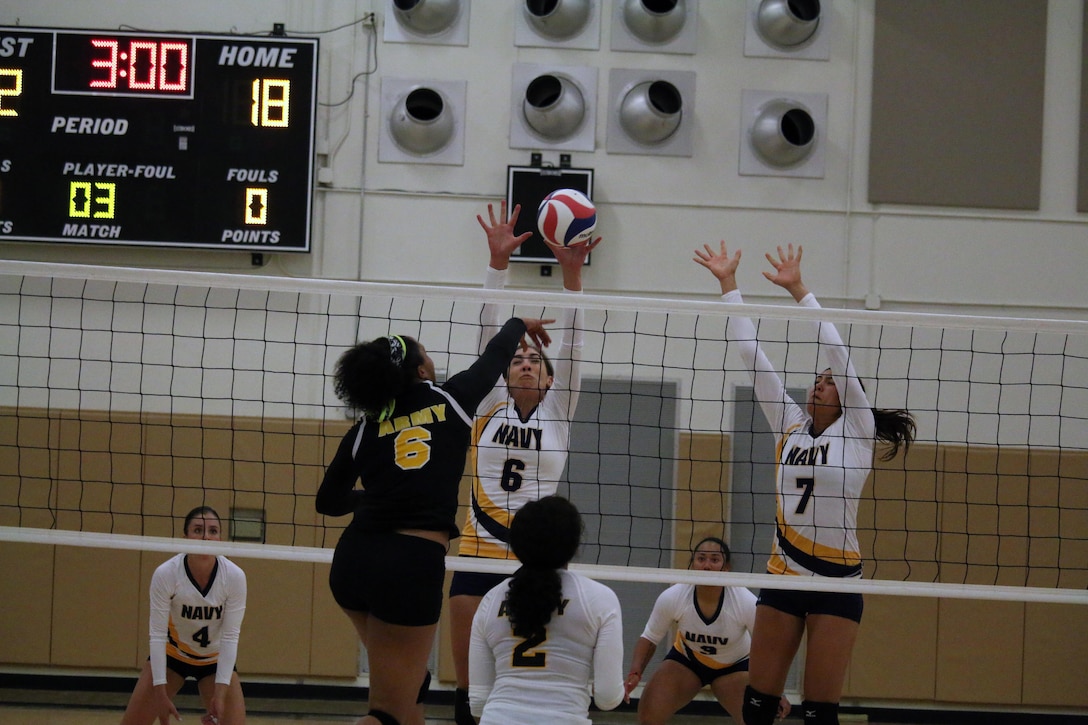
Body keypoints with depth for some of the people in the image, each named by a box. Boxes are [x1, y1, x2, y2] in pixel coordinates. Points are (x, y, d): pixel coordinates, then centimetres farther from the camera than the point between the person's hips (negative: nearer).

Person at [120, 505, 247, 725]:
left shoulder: (234, 576, -24)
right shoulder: (165, 573, -26)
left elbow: (230, 637, -21)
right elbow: (157, 635, -23)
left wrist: (219, 694, -27)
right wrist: (160, 693, -27)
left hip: (216, 659, 0)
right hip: (171, 654, 0)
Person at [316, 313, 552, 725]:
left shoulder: (364, 430, 11)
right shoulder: (451, 400, 6)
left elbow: (328, 502, 22)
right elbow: (495, 356, 27)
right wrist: (518, 324, 47)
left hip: (352, 564, 5)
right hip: (413, 566, -5)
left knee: (410, 684, 25)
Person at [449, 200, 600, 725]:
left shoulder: (557, 412, 6)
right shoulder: (488, 407, 7)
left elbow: (571, 343, -3)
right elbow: (488, 332, 0)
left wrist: (572, 273, -14)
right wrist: (498, 261, -9)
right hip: (479, 554, 1)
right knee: (467, 681, 0)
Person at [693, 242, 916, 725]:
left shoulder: (858, 434, -1)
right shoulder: (790, 428, 9)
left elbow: (836, 351, -9)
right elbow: (751, 353, 8)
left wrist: (798, 289, -10)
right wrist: (728, 283, 6)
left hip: (837, 582, -4)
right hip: (784, 576, 4)